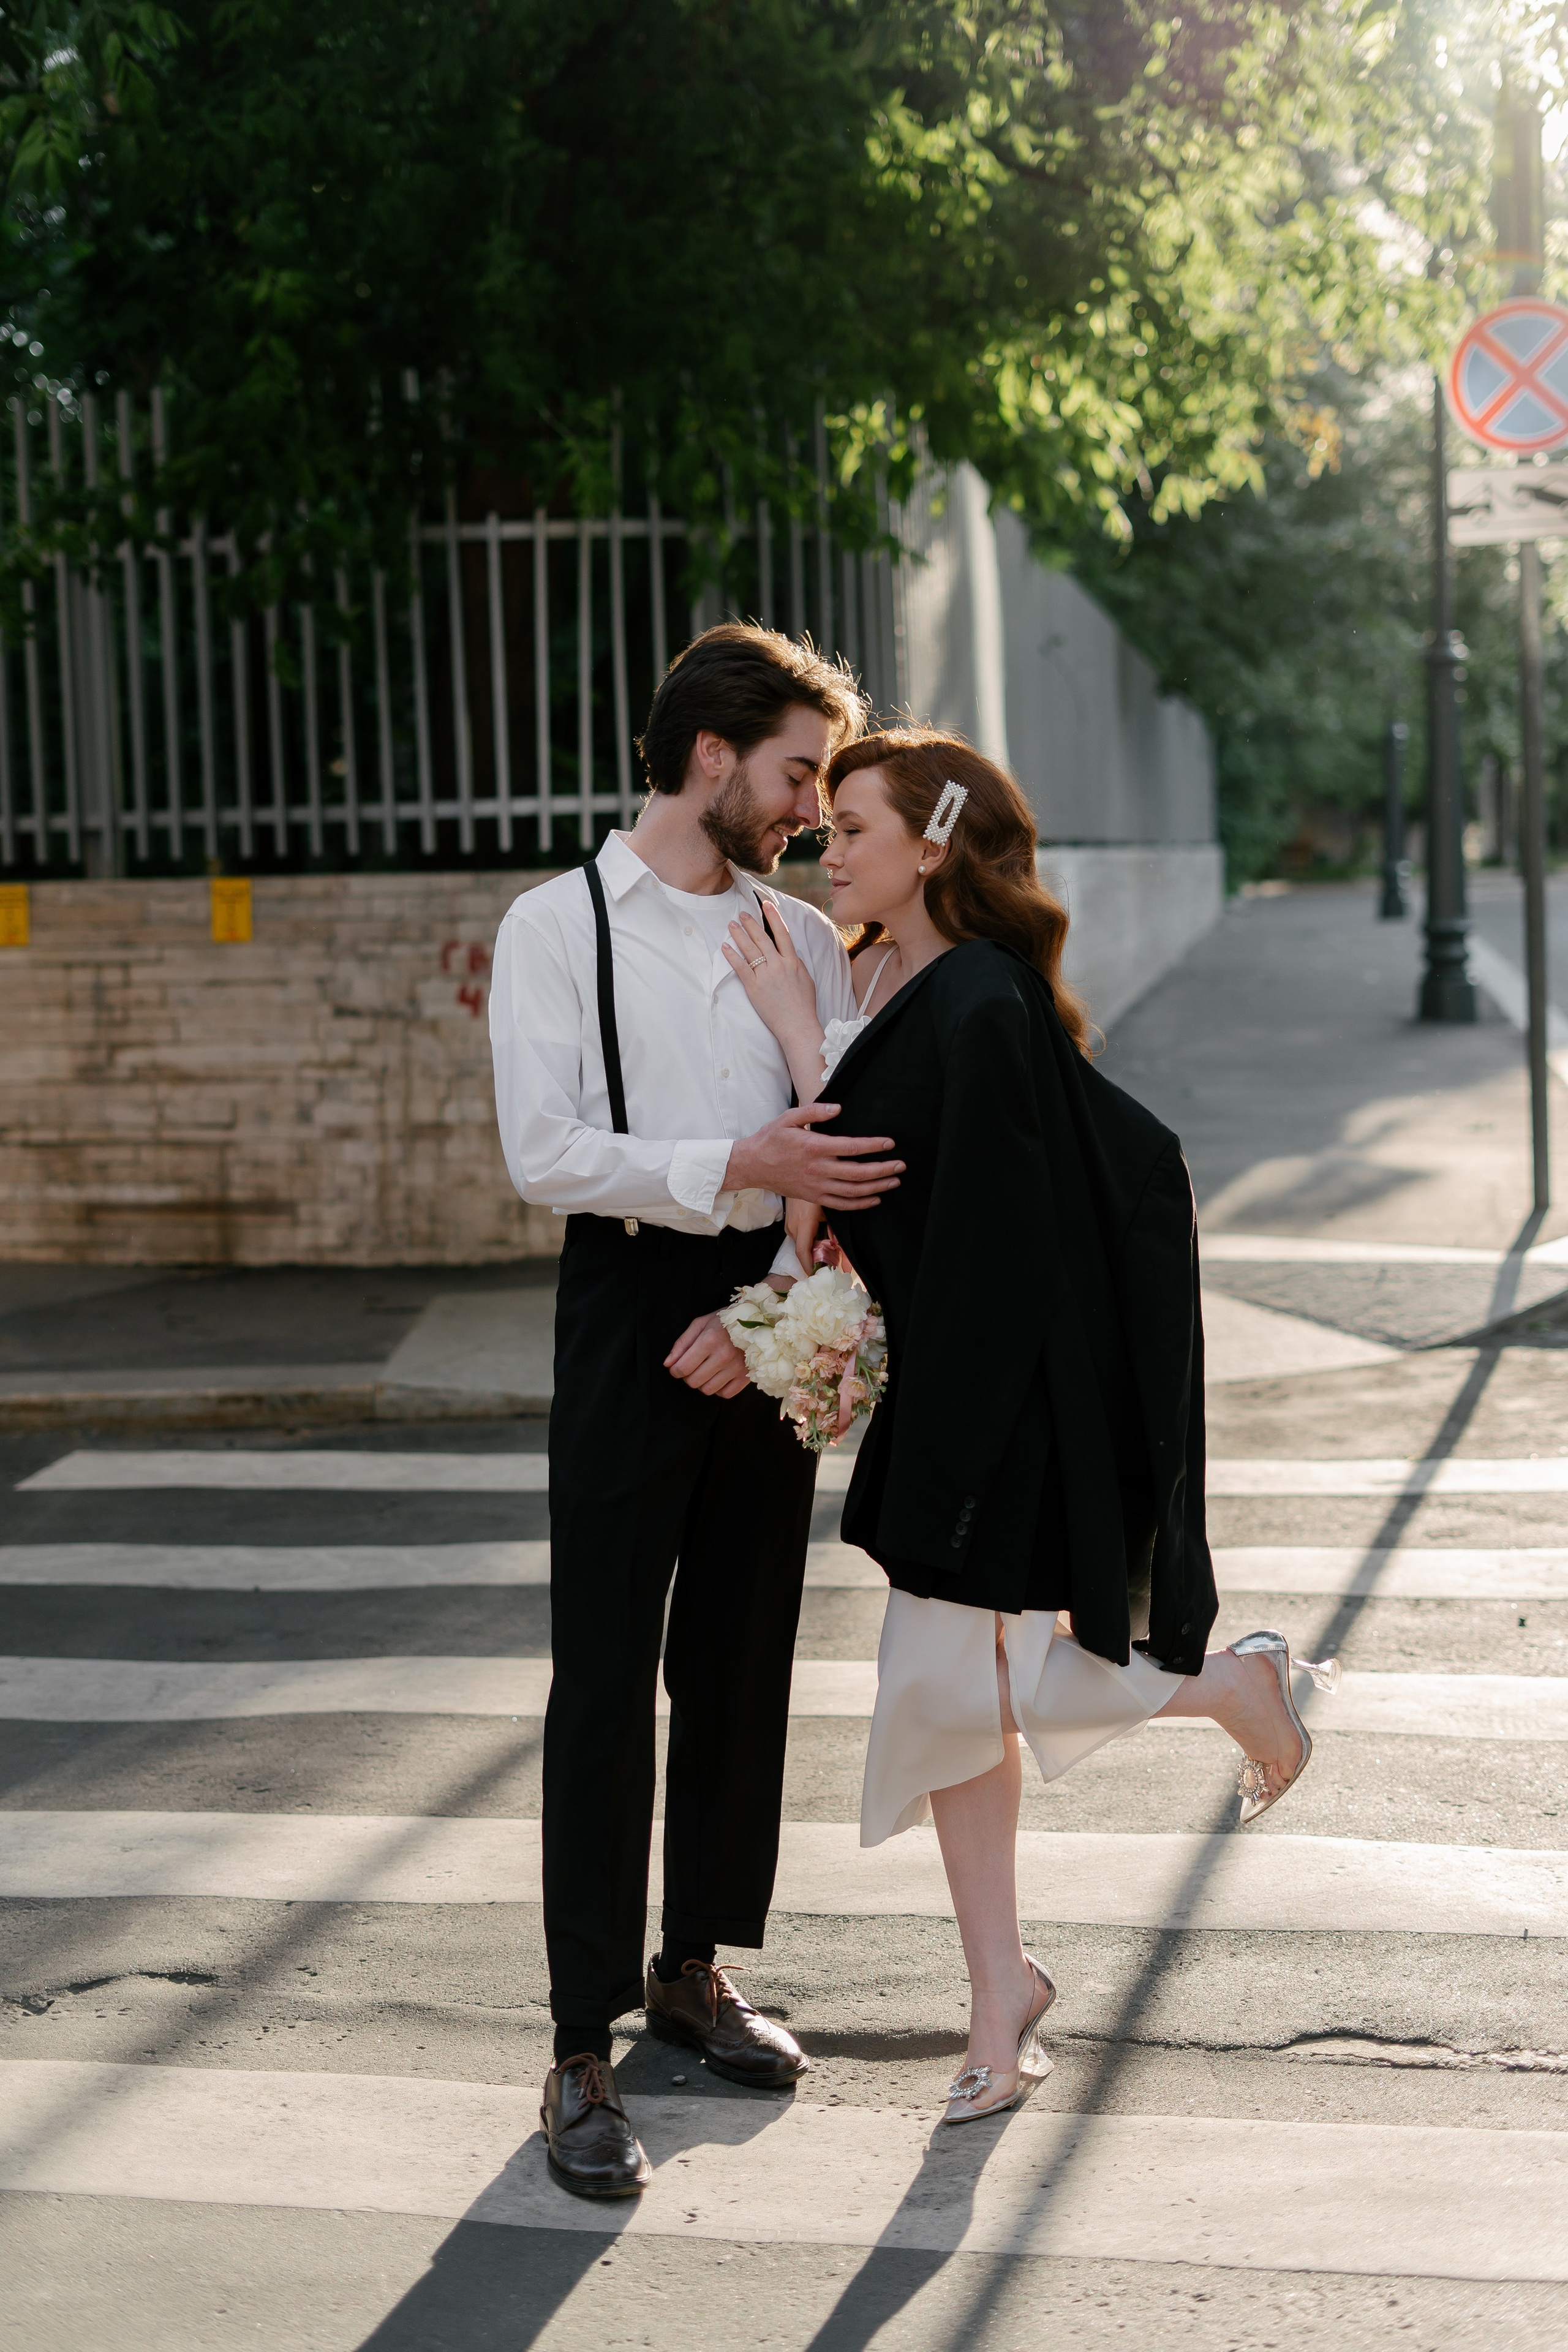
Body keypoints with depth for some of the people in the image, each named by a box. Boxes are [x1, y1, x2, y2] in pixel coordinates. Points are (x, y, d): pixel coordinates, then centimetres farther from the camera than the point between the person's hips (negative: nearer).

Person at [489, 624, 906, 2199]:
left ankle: (697, 1969, 30)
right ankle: (583, 2051, 2)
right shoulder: (557, 927, -3)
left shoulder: (807, 939, 10)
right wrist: (740, 1165, -23)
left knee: (743, 1659, 13)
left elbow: (851, 1156, 5)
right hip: (630, 1307, -5)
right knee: (605, 1678, -4)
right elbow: (545, 1154, -14)